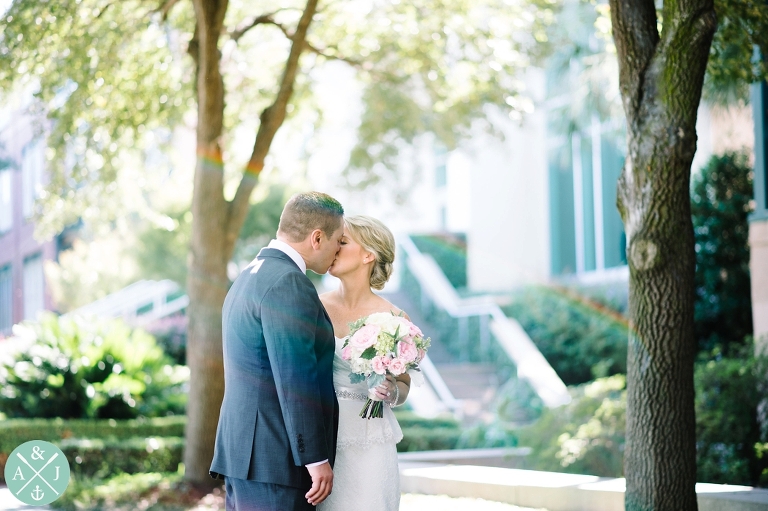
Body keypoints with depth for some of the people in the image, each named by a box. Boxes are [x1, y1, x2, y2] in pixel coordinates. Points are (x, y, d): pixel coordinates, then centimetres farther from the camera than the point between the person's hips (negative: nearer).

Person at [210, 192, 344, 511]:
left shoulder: (250, 277, 18)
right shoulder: (288, 284, -15)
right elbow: (296, 379, -19)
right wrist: (316, 458, -17)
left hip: (242, 453, 10)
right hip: (273, 460, -10)